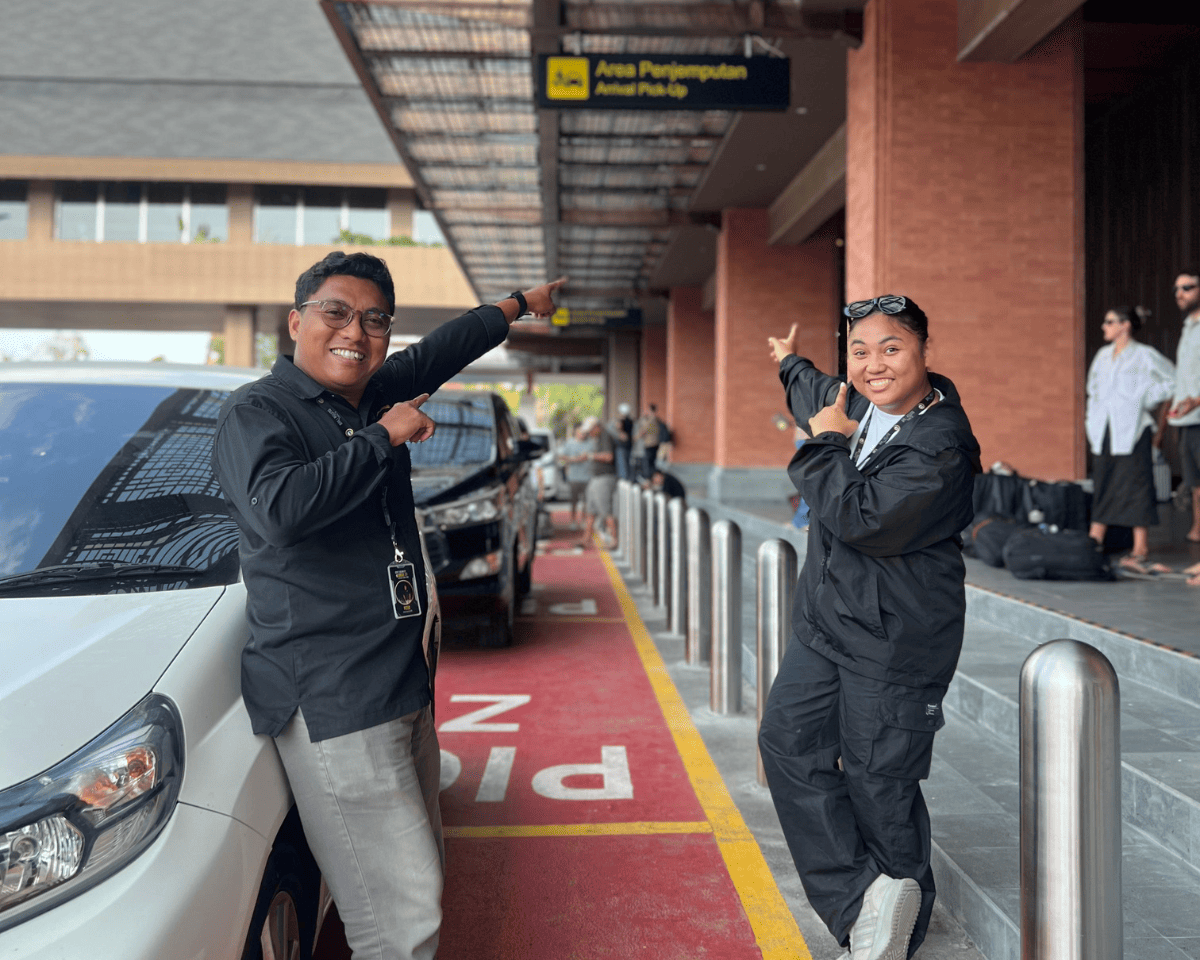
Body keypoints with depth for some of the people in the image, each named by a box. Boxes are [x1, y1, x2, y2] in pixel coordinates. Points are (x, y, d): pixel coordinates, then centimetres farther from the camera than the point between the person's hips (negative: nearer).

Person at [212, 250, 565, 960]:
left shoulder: (379, 395, 13)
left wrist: (518, 306, 44)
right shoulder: (258, 413, -9)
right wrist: (384, 437, -18)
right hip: (333, 700, -8)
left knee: (422, 882, 16)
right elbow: (281, 508, -29)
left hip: (405, 686, 9)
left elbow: (441, 351, 32)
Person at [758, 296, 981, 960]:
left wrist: (828, 443, -16)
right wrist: (789, 362, 51)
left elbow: (862, 520, -29)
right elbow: (815, 394, 32)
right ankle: (862, 899, 4)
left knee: (878, 781, -1)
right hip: (825, 620, 9)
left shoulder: (940, 446, -21)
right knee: (788, 740, 2)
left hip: (895, 639, -8)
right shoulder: (854, 401, 6)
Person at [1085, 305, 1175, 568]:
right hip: (1103, 430, 6)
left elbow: (1174, 381, -4)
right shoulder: (1103, 355, 14)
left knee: (1136, 485, -5)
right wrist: (1092, 422, 13)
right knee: (1102, 485, 7)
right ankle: (1094, 543, 11)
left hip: (1132, 430, -6)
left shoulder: (1144, 355, -4)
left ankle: (1140, 549, -3)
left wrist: (1149, 400, -4)